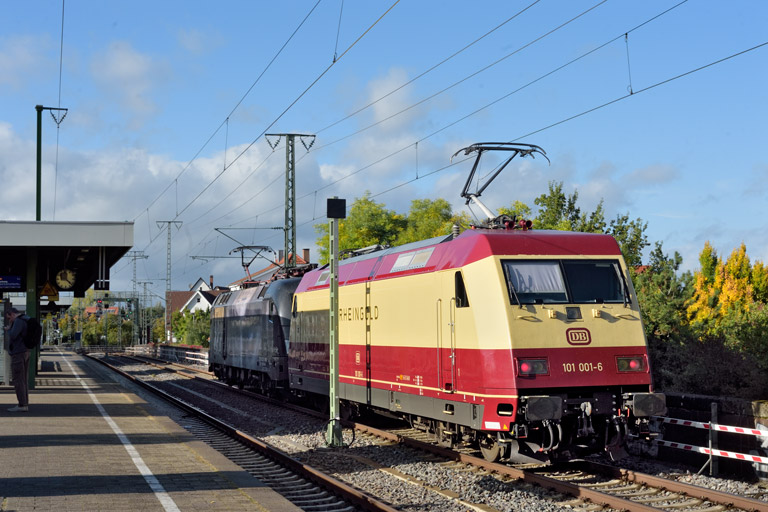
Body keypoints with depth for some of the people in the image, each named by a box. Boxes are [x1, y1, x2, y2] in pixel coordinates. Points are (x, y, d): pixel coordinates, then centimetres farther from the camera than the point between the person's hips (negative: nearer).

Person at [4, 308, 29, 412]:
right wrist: (10, 326, 15)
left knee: (18, 381, -8)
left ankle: (22, 405, -9)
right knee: (23, 381, 10)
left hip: (18, 354, -10)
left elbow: (12, 335, -23)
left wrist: (8, 329, -4)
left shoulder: (18, 321, -13)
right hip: (25, 353, 10)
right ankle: (25, 404, 11)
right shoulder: (25, 321, 17)